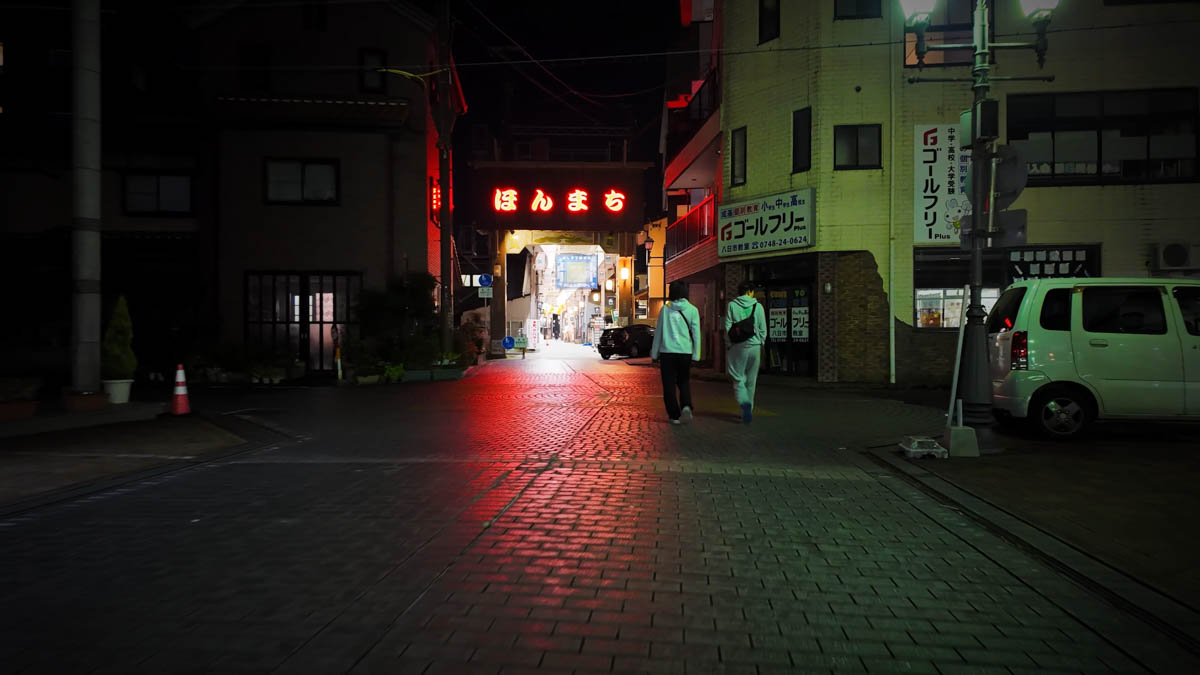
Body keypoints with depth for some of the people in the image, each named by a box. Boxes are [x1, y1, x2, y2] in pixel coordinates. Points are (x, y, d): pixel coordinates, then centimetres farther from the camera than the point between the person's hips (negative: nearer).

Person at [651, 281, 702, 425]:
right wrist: (696, 355, 4)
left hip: (667, 352, -1)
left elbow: (658, 332, 4)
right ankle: (686, 407, -9)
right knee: (684, 382, 15)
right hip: (685, 352, 1)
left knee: (669, 385, 7)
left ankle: (674, 415, 6)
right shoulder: (692, 310, 0)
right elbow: (696, 334, -1)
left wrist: (655, 354, 12)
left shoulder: (665, 309, 0)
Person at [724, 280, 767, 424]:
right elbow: (763, 329, 2)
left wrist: (728, 346, 3)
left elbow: (728, 327, -4)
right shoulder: (758, 306, 2)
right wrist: (760, 344, 13)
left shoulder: (732, 305, -1)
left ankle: (744, 403, -22)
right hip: (754, 346, 2)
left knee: (738, 378, 2)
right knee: (751, 380, 13)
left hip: (738, 346, -1)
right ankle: (749, 409, 20)